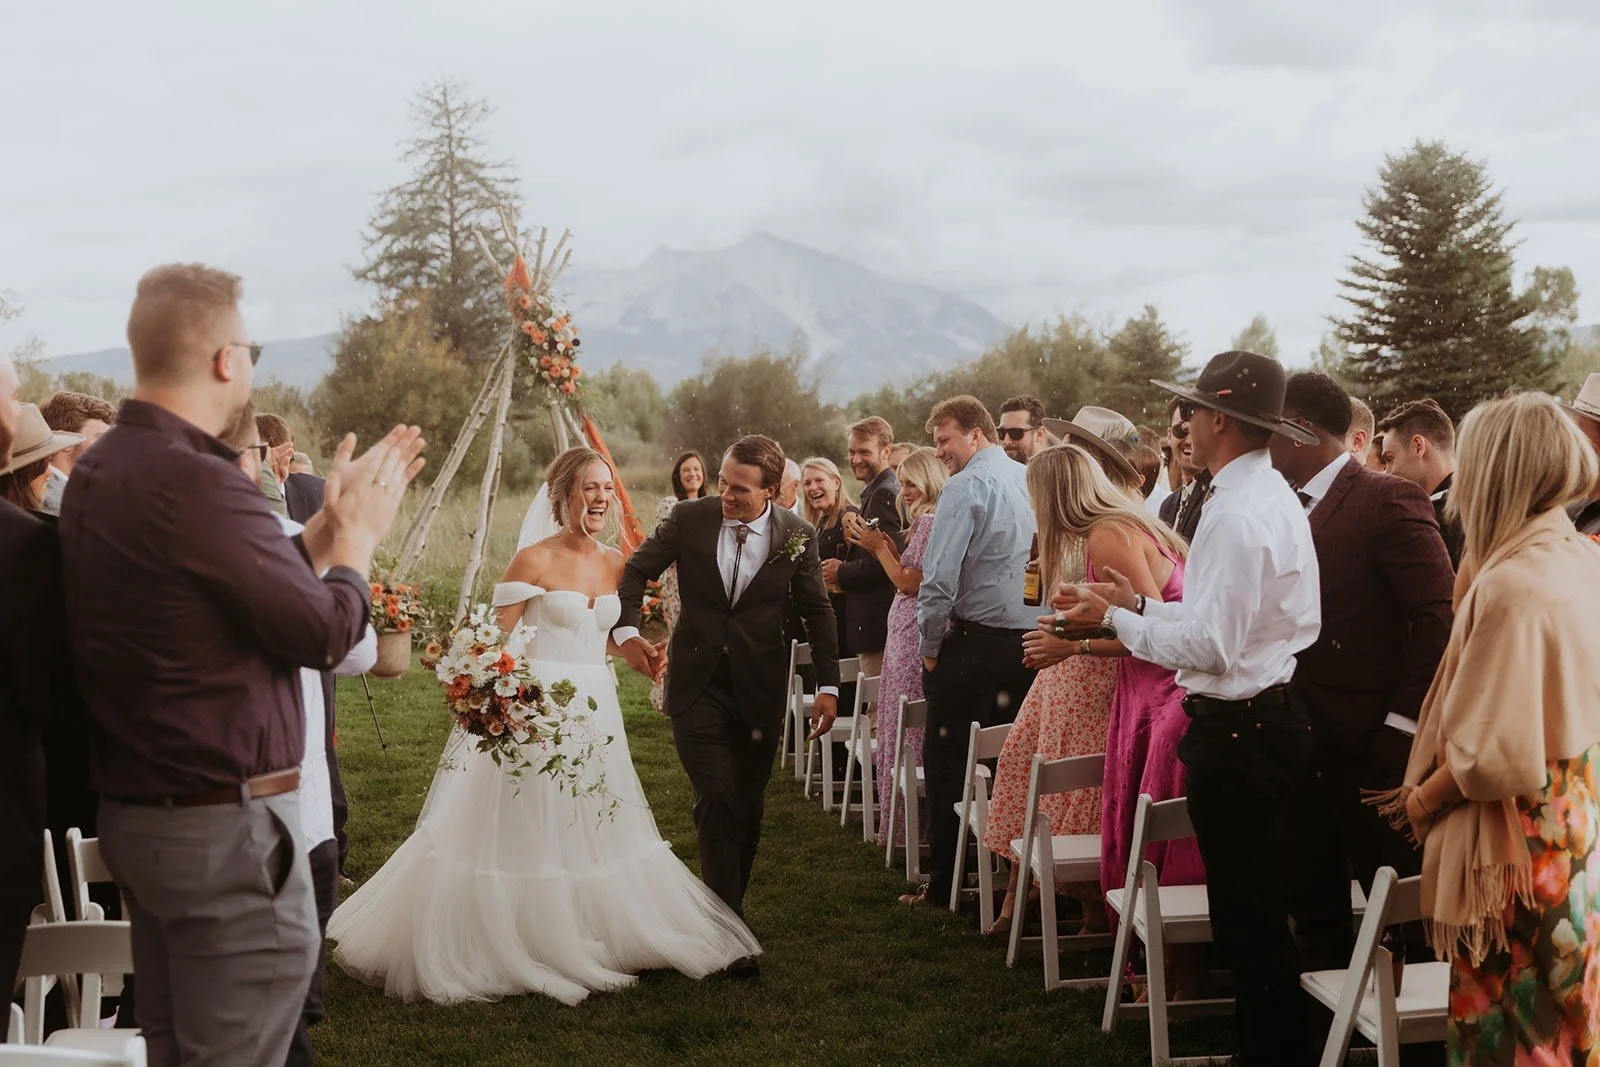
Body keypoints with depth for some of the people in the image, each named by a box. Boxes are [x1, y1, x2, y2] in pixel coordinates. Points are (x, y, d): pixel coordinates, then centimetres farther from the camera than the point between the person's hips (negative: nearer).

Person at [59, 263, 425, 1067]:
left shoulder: (99, 471, 8)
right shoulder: (196, 482, -21)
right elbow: (325, 631, -15)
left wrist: (330, 522, 15)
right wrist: (359, 534, 1)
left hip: (136, 816, 10)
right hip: (224, 826, -9)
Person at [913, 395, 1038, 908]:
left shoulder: (966, 486, -13)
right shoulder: (1032, 480, 9)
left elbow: (939, 579, -17)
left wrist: (930, 648, -6)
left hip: (975, 640, -7)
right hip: (1032, 641, 7)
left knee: (947, 761, 2)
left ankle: (944, 882, 6)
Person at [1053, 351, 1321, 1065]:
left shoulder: (1238, 515, -20)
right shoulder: (1275, 496, 13)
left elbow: (1210, 645, -22)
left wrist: (1114, 620, -11)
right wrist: (1137, 605, 13)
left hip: (1237, 731, -11)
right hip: (1270, 717, 11)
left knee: (1246, 918, 0)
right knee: (1258, 911, 19)